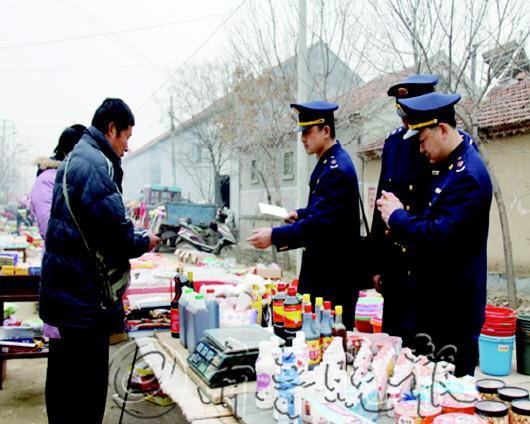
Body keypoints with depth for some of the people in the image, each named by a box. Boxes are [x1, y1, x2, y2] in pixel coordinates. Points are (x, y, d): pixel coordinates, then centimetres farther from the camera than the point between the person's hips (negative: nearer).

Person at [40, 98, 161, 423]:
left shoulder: (75, 159, 16)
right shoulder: (95, 163, -17)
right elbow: (116, 233, -24)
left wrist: (136, 236, 11)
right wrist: (145, 242, -5)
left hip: (69, 291, 11)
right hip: (87, 297, -11)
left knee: (66, 385, 21)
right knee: (87, 389, 0)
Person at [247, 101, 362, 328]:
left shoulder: (337, 168, -21)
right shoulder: (329, 161, 11)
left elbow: (321, 222, -28)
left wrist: (275, 236, -26)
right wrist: (300, 214, 8)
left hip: (335, 269, -10)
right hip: (322, 263, 10)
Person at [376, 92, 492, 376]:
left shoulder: (468, 176, -21)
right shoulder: (447, 166, 9)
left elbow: (441, 237, -28)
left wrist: (397, 217, -15)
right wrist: (399, 218, 0)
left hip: (453, 309, -9)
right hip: (433, 301, 9)